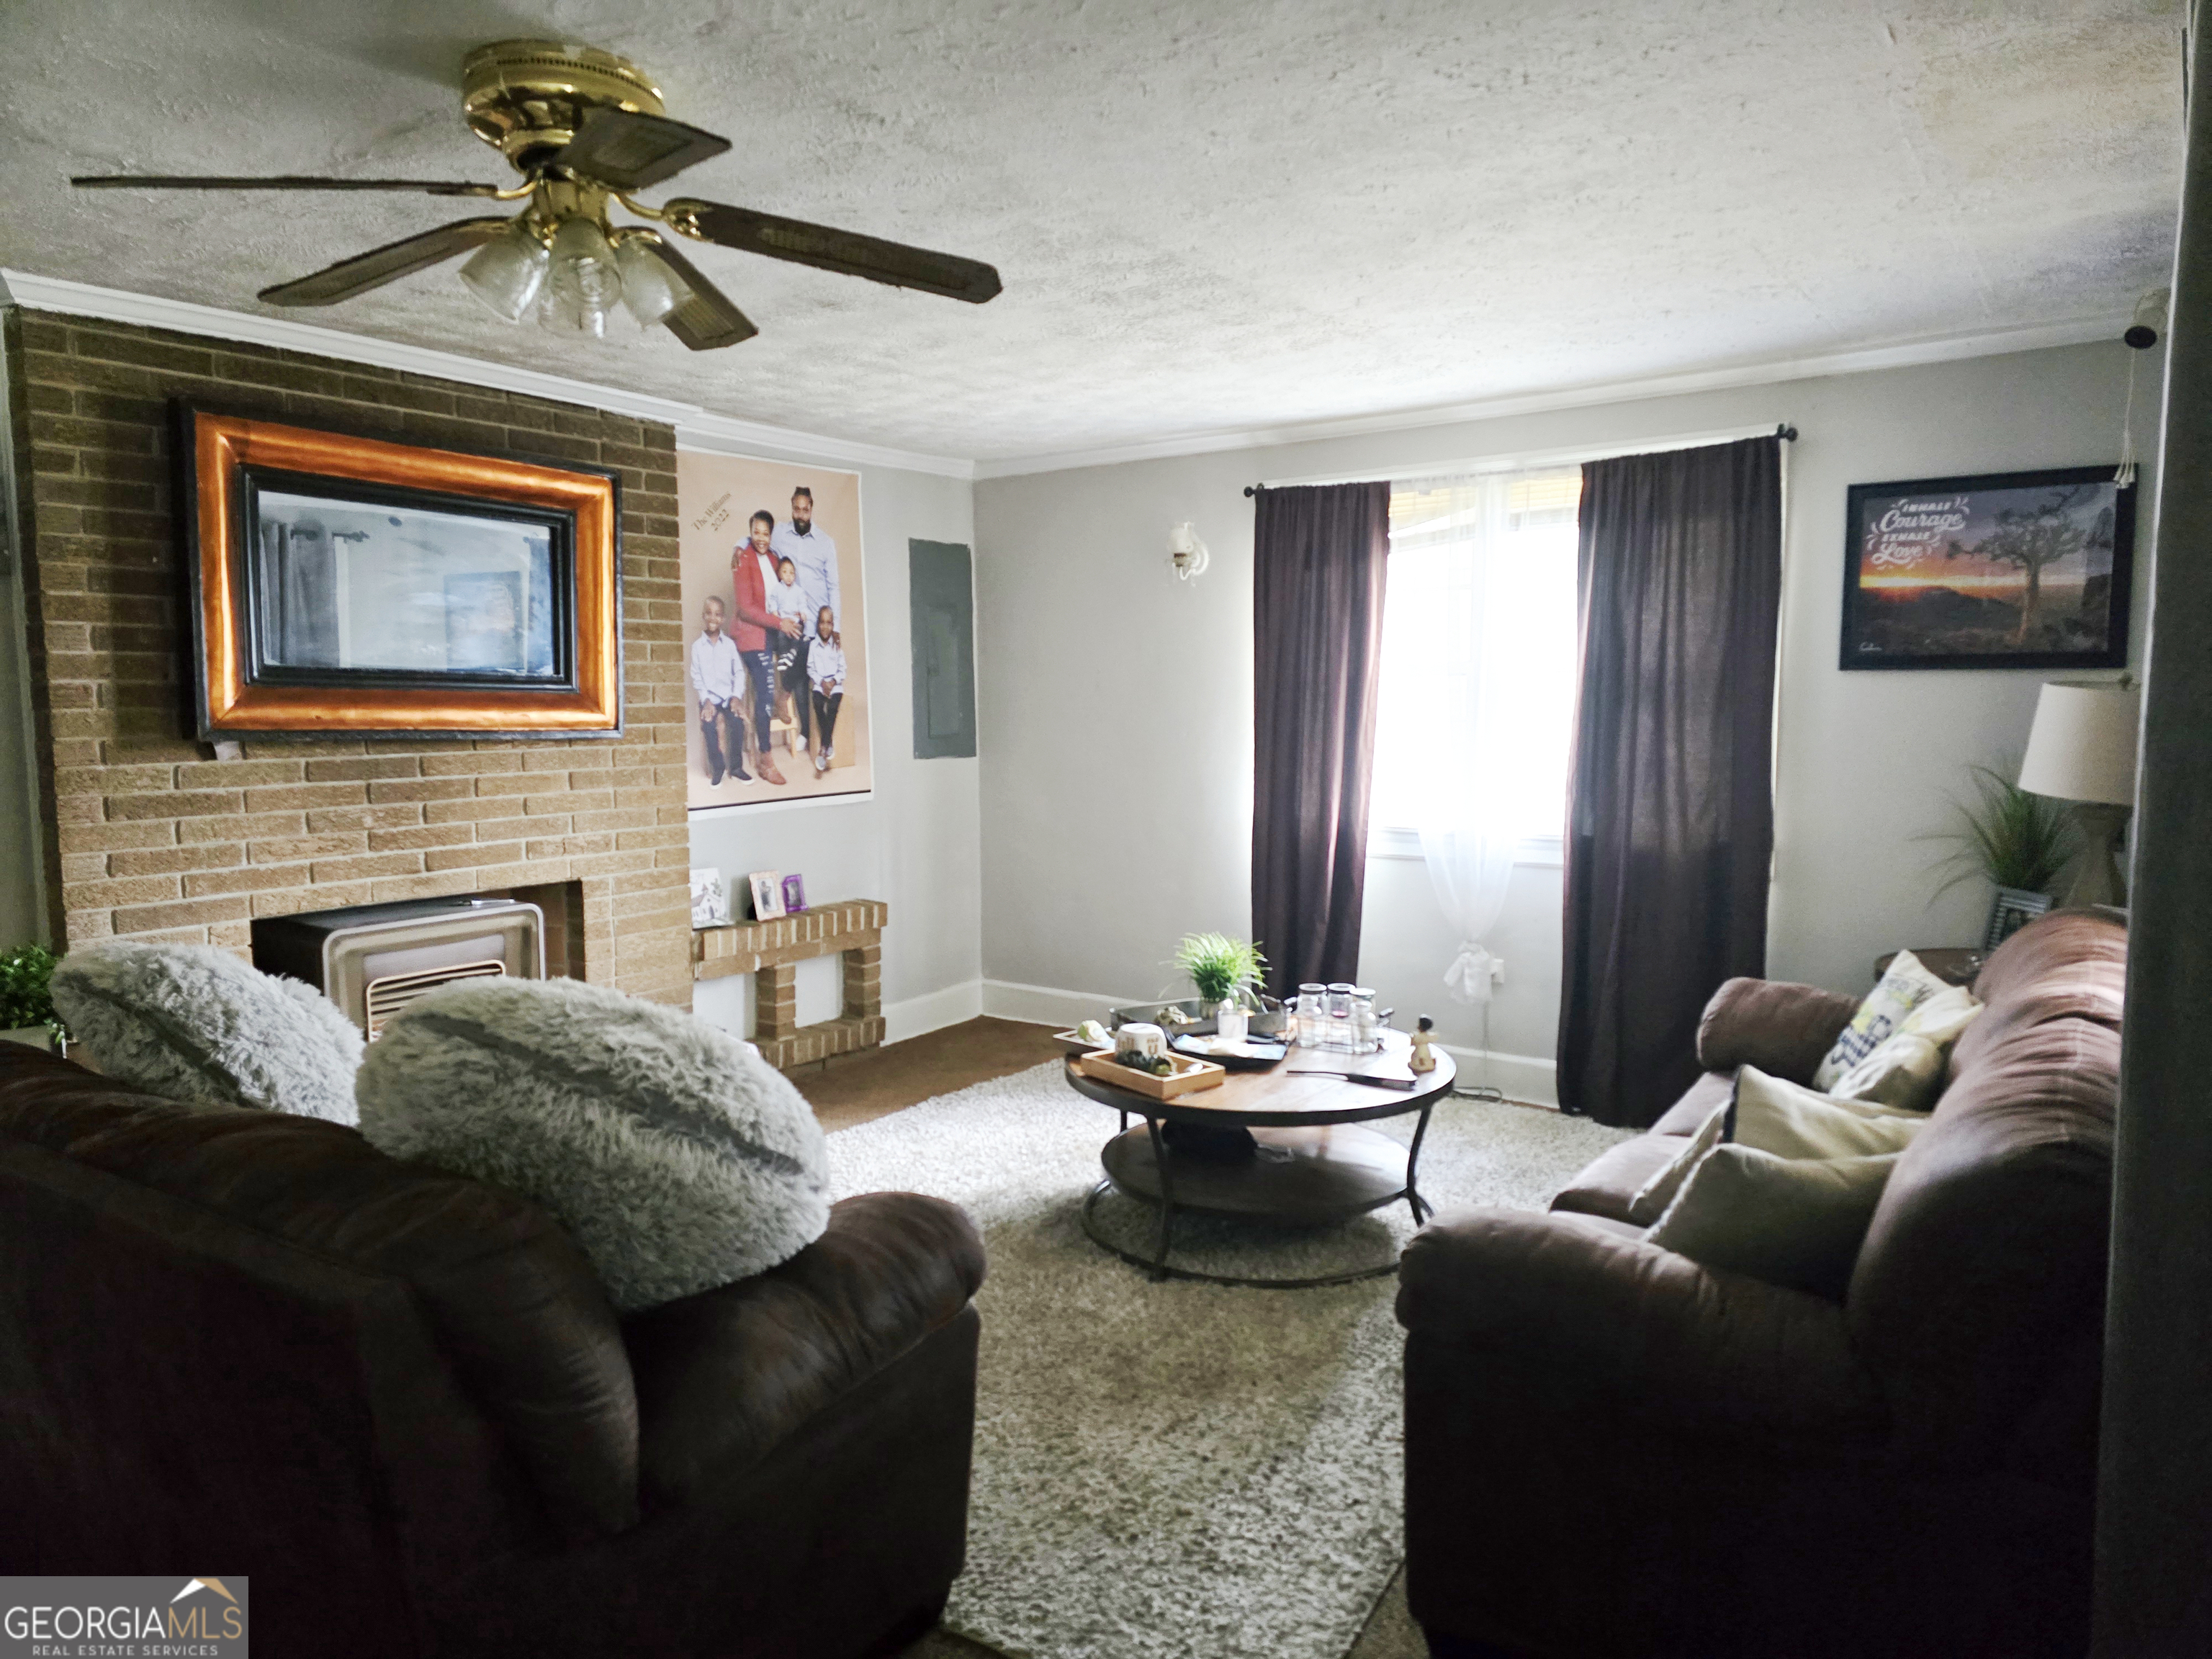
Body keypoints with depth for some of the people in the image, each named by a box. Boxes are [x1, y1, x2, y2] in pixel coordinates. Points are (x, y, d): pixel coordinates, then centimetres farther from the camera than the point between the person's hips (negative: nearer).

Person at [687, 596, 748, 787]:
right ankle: (717, 769, -8)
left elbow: (738, 673, 2)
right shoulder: (697, 646, 1)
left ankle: (736, 767, -6)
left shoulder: (730, 644, 4)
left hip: (729, 695, 1)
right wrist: (706, 701, -11)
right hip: (709, 697, -1)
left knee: (738, 723, -23)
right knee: (709, 726, -26)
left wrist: (736, 697, -10)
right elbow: (697, 678, -1)